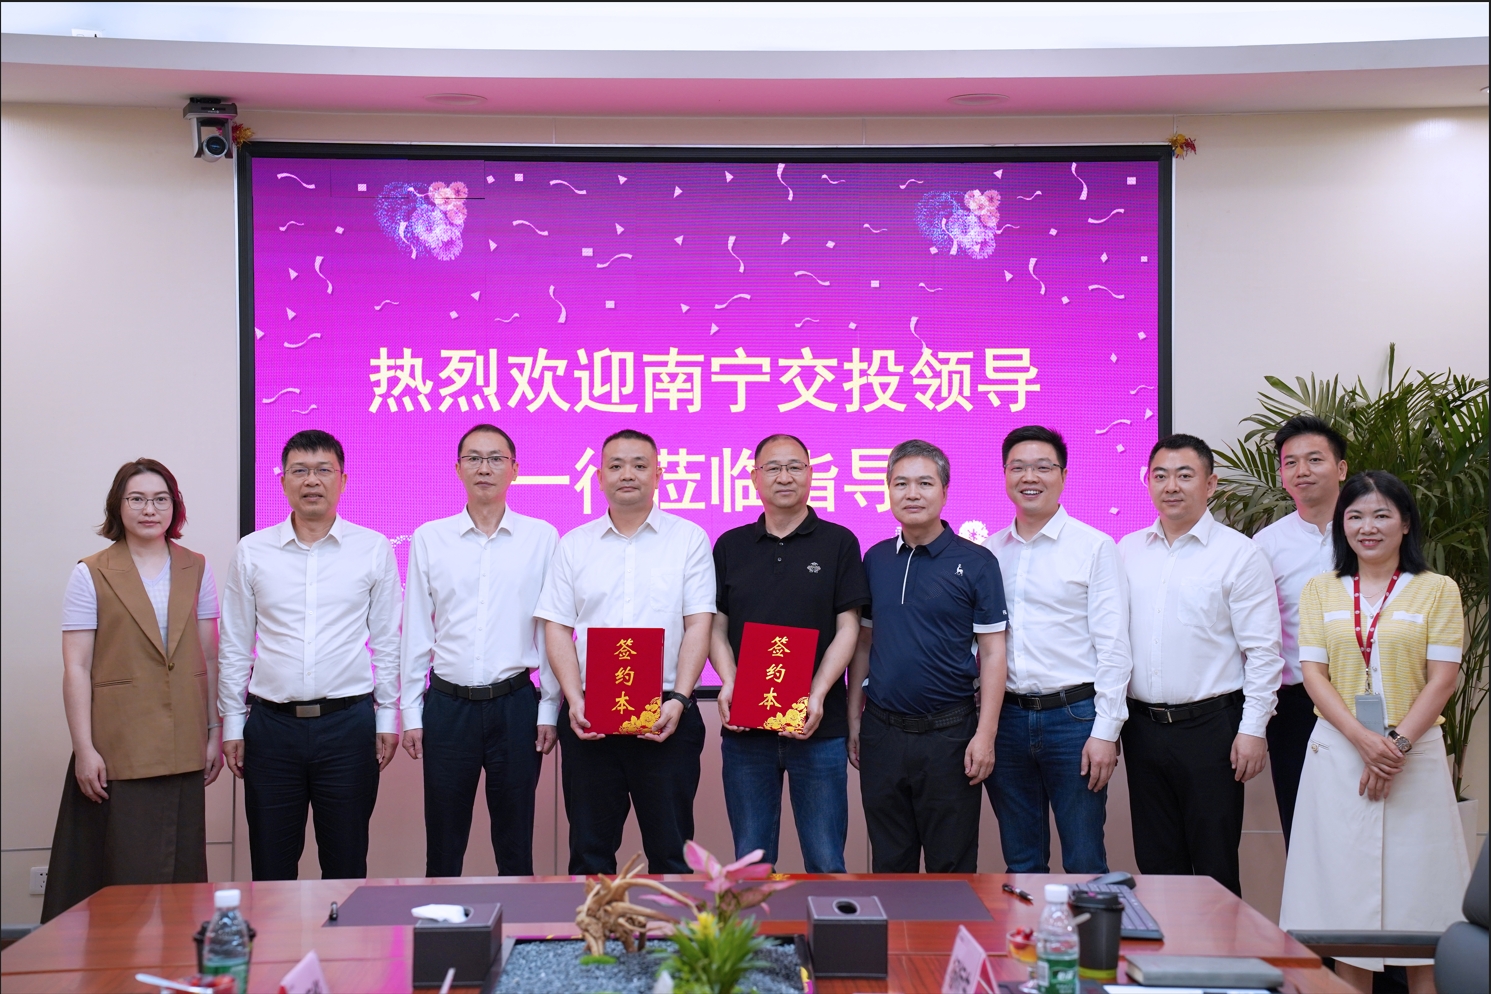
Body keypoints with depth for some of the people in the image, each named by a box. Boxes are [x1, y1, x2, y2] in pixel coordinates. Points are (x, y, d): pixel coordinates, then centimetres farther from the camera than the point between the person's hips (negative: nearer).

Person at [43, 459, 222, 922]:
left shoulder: (196, 571, 10)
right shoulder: (91, 575, 0)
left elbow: (210, 657, 11)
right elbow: (76, 668, -4)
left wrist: (216, 733, 8)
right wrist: (84, 749, -10)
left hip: (183, 748, 3)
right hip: (118, 750, -3)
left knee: (181, 870, 6)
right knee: (127, 874, -4)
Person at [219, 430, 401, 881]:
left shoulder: (374, 549, 3)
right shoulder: (252, 551, 5)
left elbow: (387, 640, 7)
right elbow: (235, 646, 9)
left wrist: (388, 717, 5)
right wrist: (232, 723, 6)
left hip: (348, 721, -1)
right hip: (272, 724, 1)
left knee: (346, 863, 6)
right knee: (270, 864, 6)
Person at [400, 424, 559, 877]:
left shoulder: (541, 538, 2)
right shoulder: (429, 538, 5)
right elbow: (415, 631, 7)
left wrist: (550, 709, 0)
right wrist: (411, 712, 4)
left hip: (515, 704, -1)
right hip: (448, 704, 1)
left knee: (515, 842, 7)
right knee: (443, 843, 7)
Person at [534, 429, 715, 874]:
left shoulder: (689, 539, 4)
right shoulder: (574, 545, 10)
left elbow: (698, 626, -1)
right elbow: (556, 628, 6)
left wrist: (678, 700, -12)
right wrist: (574, 700, -8)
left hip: (665, 716, -2)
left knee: (670, 846, 3)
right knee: (590, 848, 9)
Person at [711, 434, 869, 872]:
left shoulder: (838, 543, 4)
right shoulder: (730, 546, 11)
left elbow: (847, 628, 0)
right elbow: (716, 627, 10)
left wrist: (817, 695, -14)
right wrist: (728, 684, -9)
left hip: (819, 726, -2)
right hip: (745, 725, 2)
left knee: (825, 861, 2)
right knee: (751, 858, 9)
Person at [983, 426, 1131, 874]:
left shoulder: (1094, 547, -2)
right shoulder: (989, 552, 10)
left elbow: (1113, 646, -6)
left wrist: (1105, 731, -11)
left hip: (1073, 715, -4)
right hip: (1006, 716, 4)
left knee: (1084, 866, 1)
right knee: (1021, 865, 12)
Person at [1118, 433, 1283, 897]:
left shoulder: (1238, 554, -3)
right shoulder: (1127, 551, 10)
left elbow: (1263, 650, -6)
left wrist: (1253, 729, -11)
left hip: (1210, 725, -4)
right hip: (1142, 725, 4)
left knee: (1215, 866, 1)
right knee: (1155, 862, 11)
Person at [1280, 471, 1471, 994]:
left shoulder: (1437, 590, 3)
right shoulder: (1320, 591, 8)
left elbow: (1442, 678, -3)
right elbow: (1314, 673, 1)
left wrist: (1397, 743, -14)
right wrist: (1363, 739, -13)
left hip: (1414, 755, -1)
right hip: (1338, 754, 2)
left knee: (1414, 883, 1)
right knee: (1345, 888, 3)